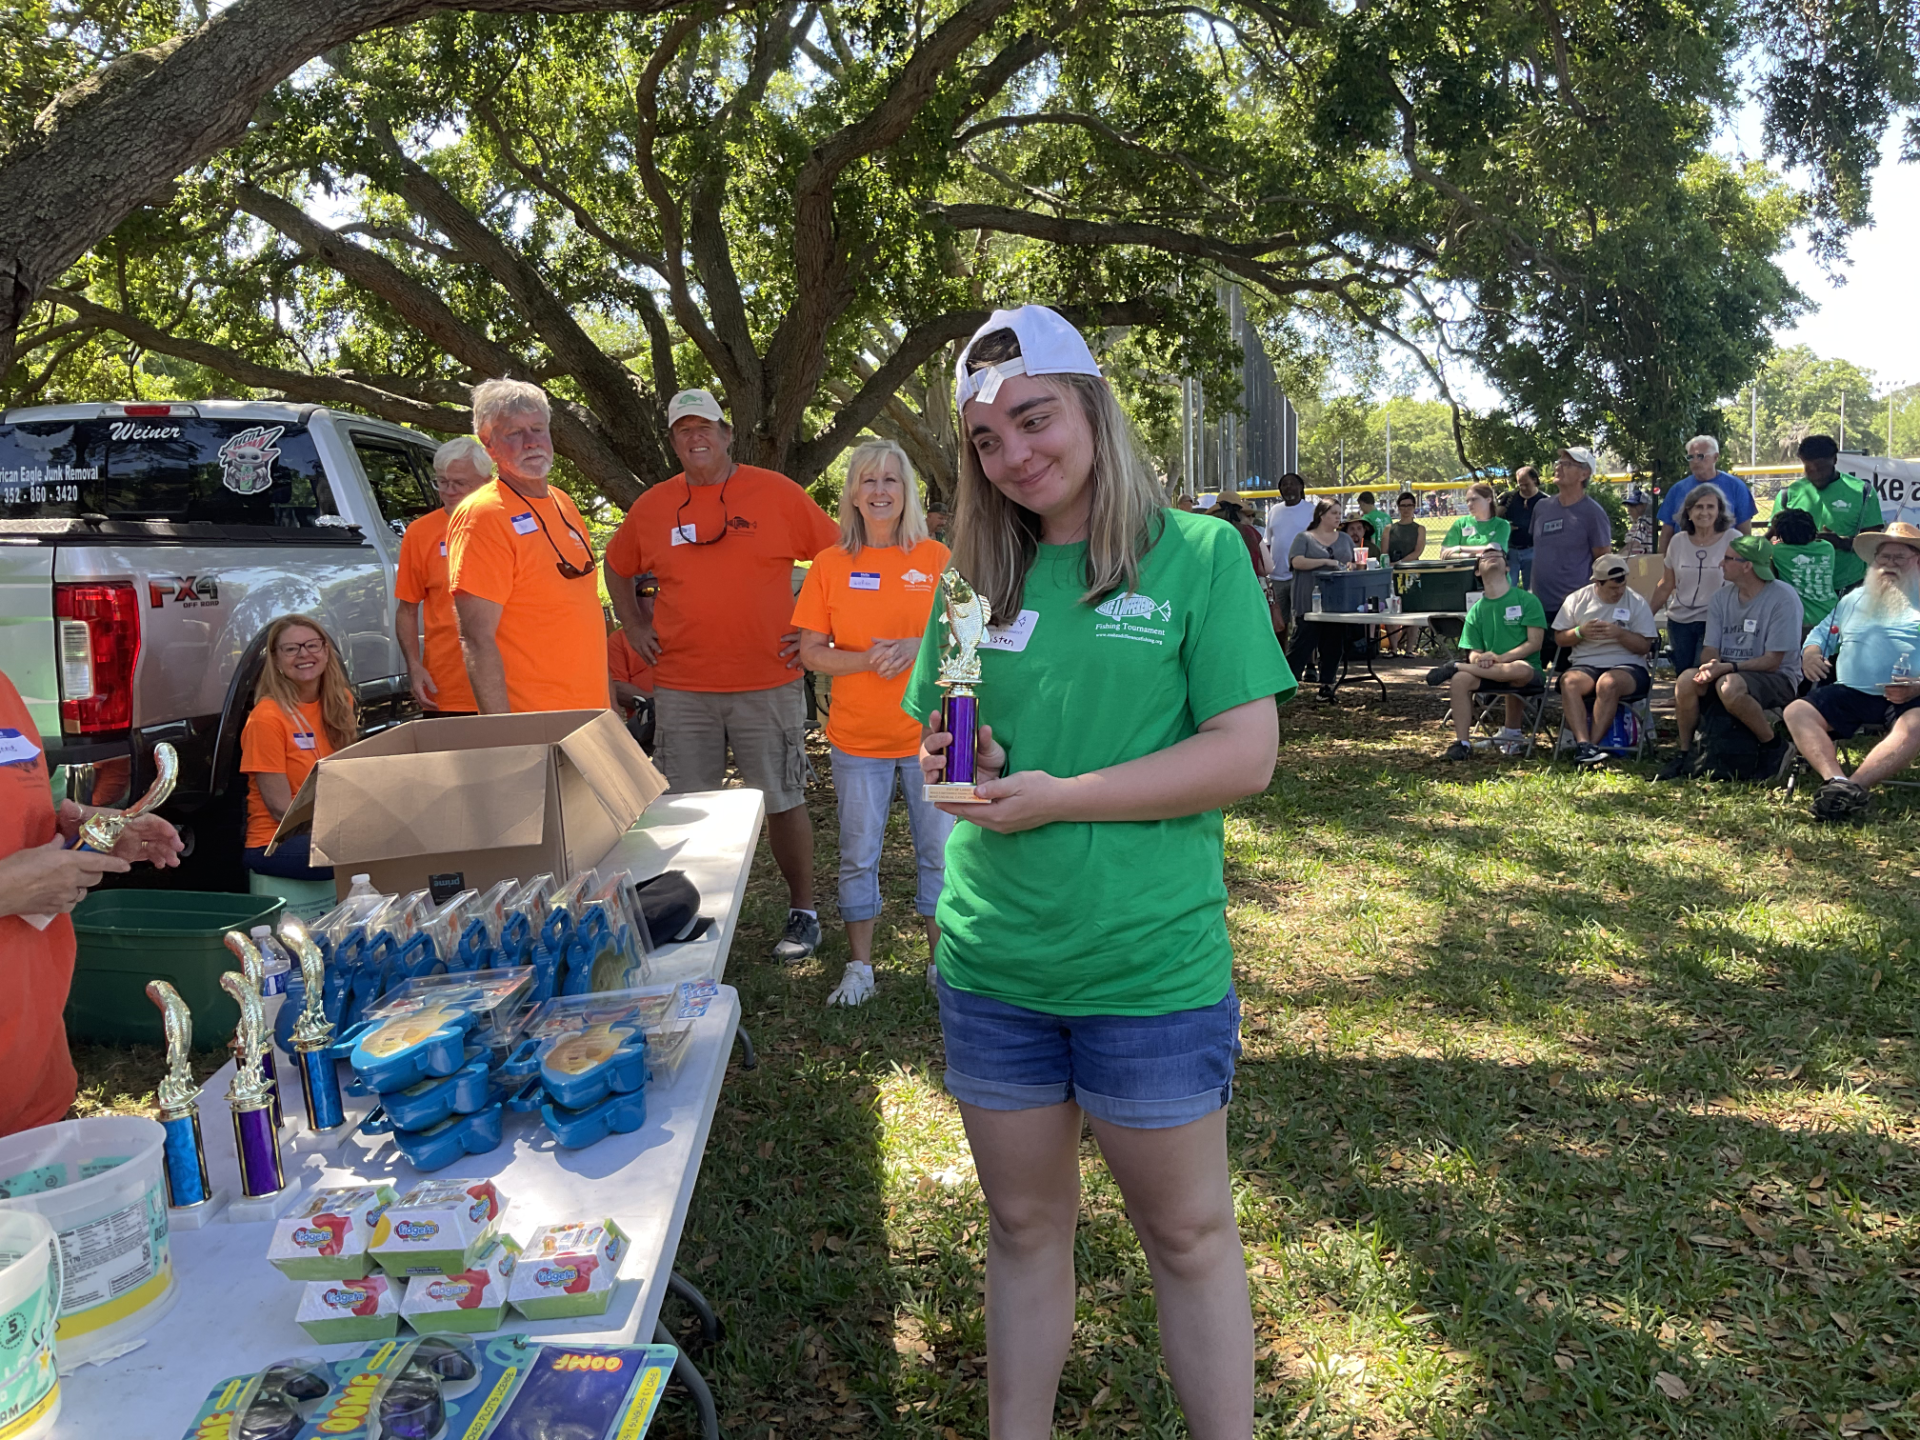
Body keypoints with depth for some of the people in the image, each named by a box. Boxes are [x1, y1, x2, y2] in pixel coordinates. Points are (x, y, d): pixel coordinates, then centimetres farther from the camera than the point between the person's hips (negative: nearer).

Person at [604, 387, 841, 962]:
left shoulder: (777, 493, -2)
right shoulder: (652, 507, 7)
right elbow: (616, 567, 23)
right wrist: (633, 625, 12)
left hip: (769, 682, -2)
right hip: (681, 689, 3)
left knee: (783, 803, 5)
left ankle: (802, 911, 21)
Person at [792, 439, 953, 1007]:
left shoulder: (935, 557, 1)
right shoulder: (830, 564, 2)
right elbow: (811, 653, 1)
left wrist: (919, 646, -16)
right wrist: (866, 659, -17)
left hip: (928, 732, 0)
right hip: (857, 737, 1)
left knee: (938, 850, 6)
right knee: (858, 854, 7)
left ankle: (942, 959, 22)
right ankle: (859, 966, 21)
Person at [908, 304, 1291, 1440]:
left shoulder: (1196, 554, -6)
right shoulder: (984, 578, 7)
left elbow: (1246, 753, -13)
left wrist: (1058, 798, -16)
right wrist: (947, 764, -9)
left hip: (1150, 967, -4)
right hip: (991, 964, 4)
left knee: (1189, 1235, 13)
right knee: (1026, 1227, 18)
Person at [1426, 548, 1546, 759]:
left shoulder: (1527, 600, 3)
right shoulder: (1477, 610, 15)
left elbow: (1535, 642, -6)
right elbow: (1474, 652, 9)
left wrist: (1500, 658, -18)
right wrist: (1479, 659, -17)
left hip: (1528, 672, -3)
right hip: (1488, 672, 3)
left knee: (1518, 670, -39)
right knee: (1460, 680, -28)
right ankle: (1462, 743, -22)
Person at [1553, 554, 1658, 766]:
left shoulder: (1636, 603, 5)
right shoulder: (1577, 599, 9)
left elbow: (1645, 646, 1)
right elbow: (1560, 639, 11)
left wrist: (1620, 633, -16)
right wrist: (1580, 632, -10)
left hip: (1627, 666, -2)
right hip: (1585, 665, 2)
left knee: (1608, 683, -37)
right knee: (1568, 682, -33)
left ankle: (1592, 745, -36)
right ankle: (1583, 744, -43)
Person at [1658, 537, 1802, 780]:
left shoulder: (1783, 597, -12)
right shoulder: (1721, 597, 7)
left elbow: (1772, 661, -16)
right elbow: (1710, 649, 4)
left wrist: (1728, 667, -27)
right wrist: (1709, 666, -20)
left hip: (1777, 677, -5)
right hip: (1728, 670, 6)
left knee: (1729, 686, -37)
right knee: (1686, 679, -24)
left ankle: (1772, 747, -13)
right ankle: (1685, 752, -9)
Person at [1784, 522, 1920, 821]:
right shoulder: (1854, 599, 26)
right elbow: (1821, 634, 27)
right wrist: (1810, 654, 1)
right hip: (1849, 693, 4)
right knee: (1796, 712, -24)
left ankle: (1855, 786, -47)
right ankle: (1837, 781, -42)